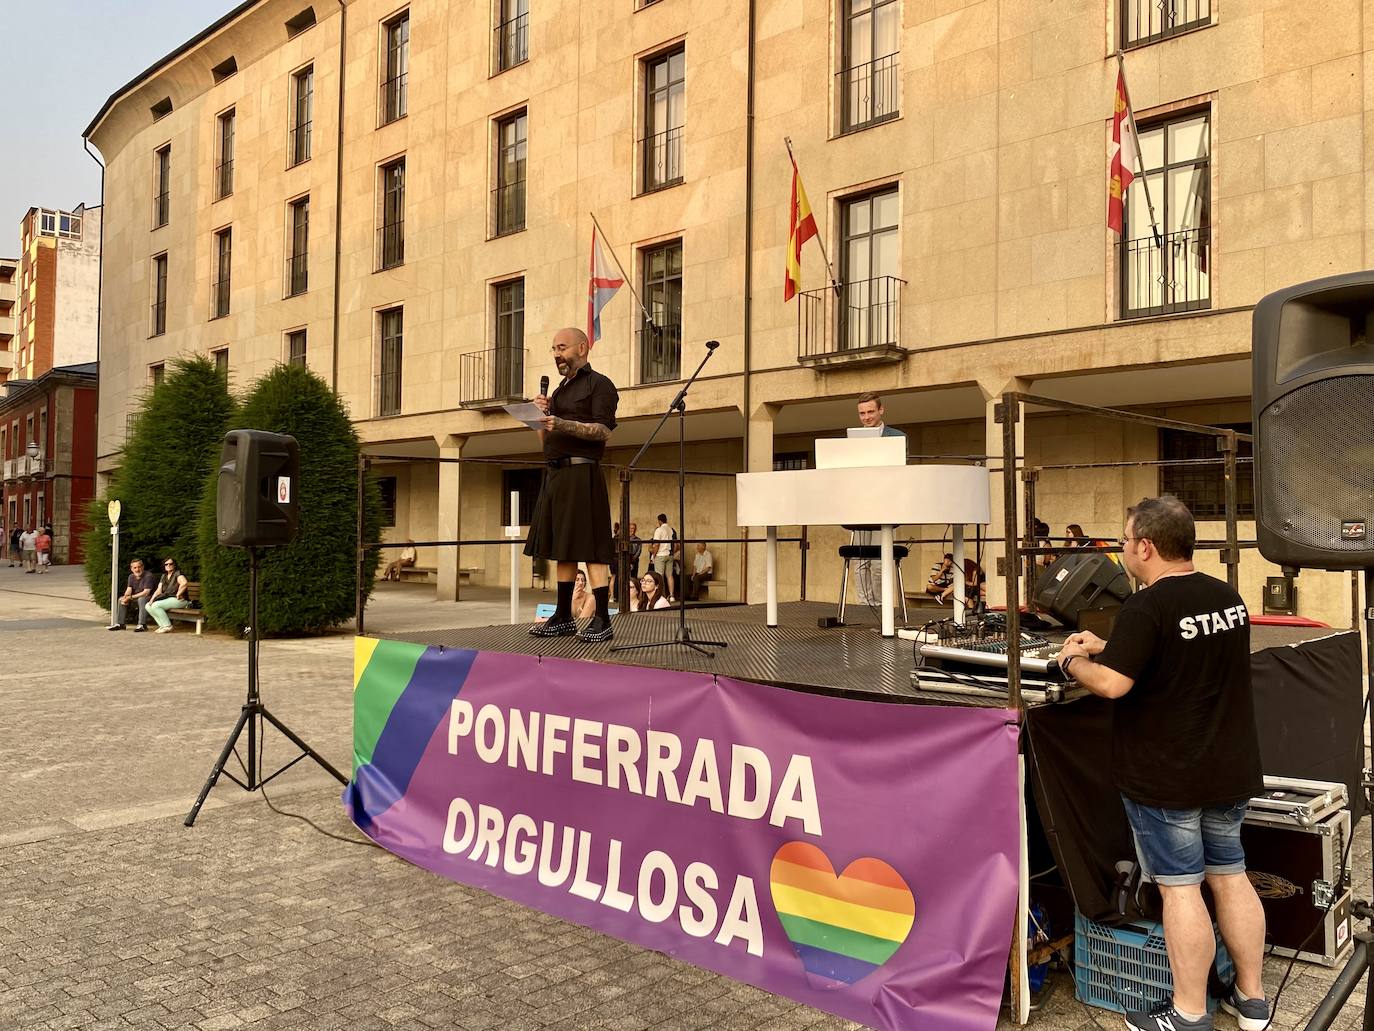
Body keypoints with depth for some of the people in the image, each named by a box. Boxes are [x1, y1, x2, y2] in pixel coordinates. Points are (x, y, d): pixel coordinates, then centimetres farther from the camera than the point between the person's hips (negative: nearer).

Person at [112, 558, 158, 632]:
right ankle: (120, 624, -1)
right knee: (121, 599, -3)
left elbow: (146, 592, -24)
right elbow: (129, 589, 1)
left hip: (150, 598, -8)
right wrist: (125, 597, -23)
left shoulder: (148, 576, -19)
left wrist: (131, 597, -25)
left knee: (142, 599, -37)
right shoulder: (131, 577, 7)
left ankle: (142, 625, -37)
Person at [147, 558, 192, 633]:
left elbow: (184, 583, -28)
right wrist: (152, 599, -4)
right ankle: (162, 625, -5)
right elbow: (159, 590, 13)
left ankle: (167, 626, -16)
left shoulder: (178, 573, -8)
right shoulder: (164, 576, 18)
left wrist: (178, 594, -22)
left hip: (179, 600, -9)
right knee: (148, 606, -3)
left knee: (155, 605, -24)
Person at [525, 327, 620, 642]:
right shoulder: (559, 390, 25)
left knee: (591, 548, -11)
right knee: (563, 548, 8)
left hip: (581, 472, -8)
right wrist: (542, 415, 5)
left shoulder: (599, 384, 1)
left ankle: (602, 622, -10)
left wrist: (563, 425, -23)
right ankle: (564, 617, 13)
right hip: (555, 474, 8)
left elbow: (603, 430, -12)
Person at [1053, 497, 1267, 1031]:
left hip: (1164, 778, -7)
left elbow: (1112, 683, -27)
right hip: (1229, 767, 8)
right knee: (1229, 875, 18)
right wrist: (1106, 646, 16)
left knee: (1179, 887, 2)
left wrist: (1074, 662, -7)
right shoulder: (1228, 597, 5)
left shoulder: (1145, 608, -21)